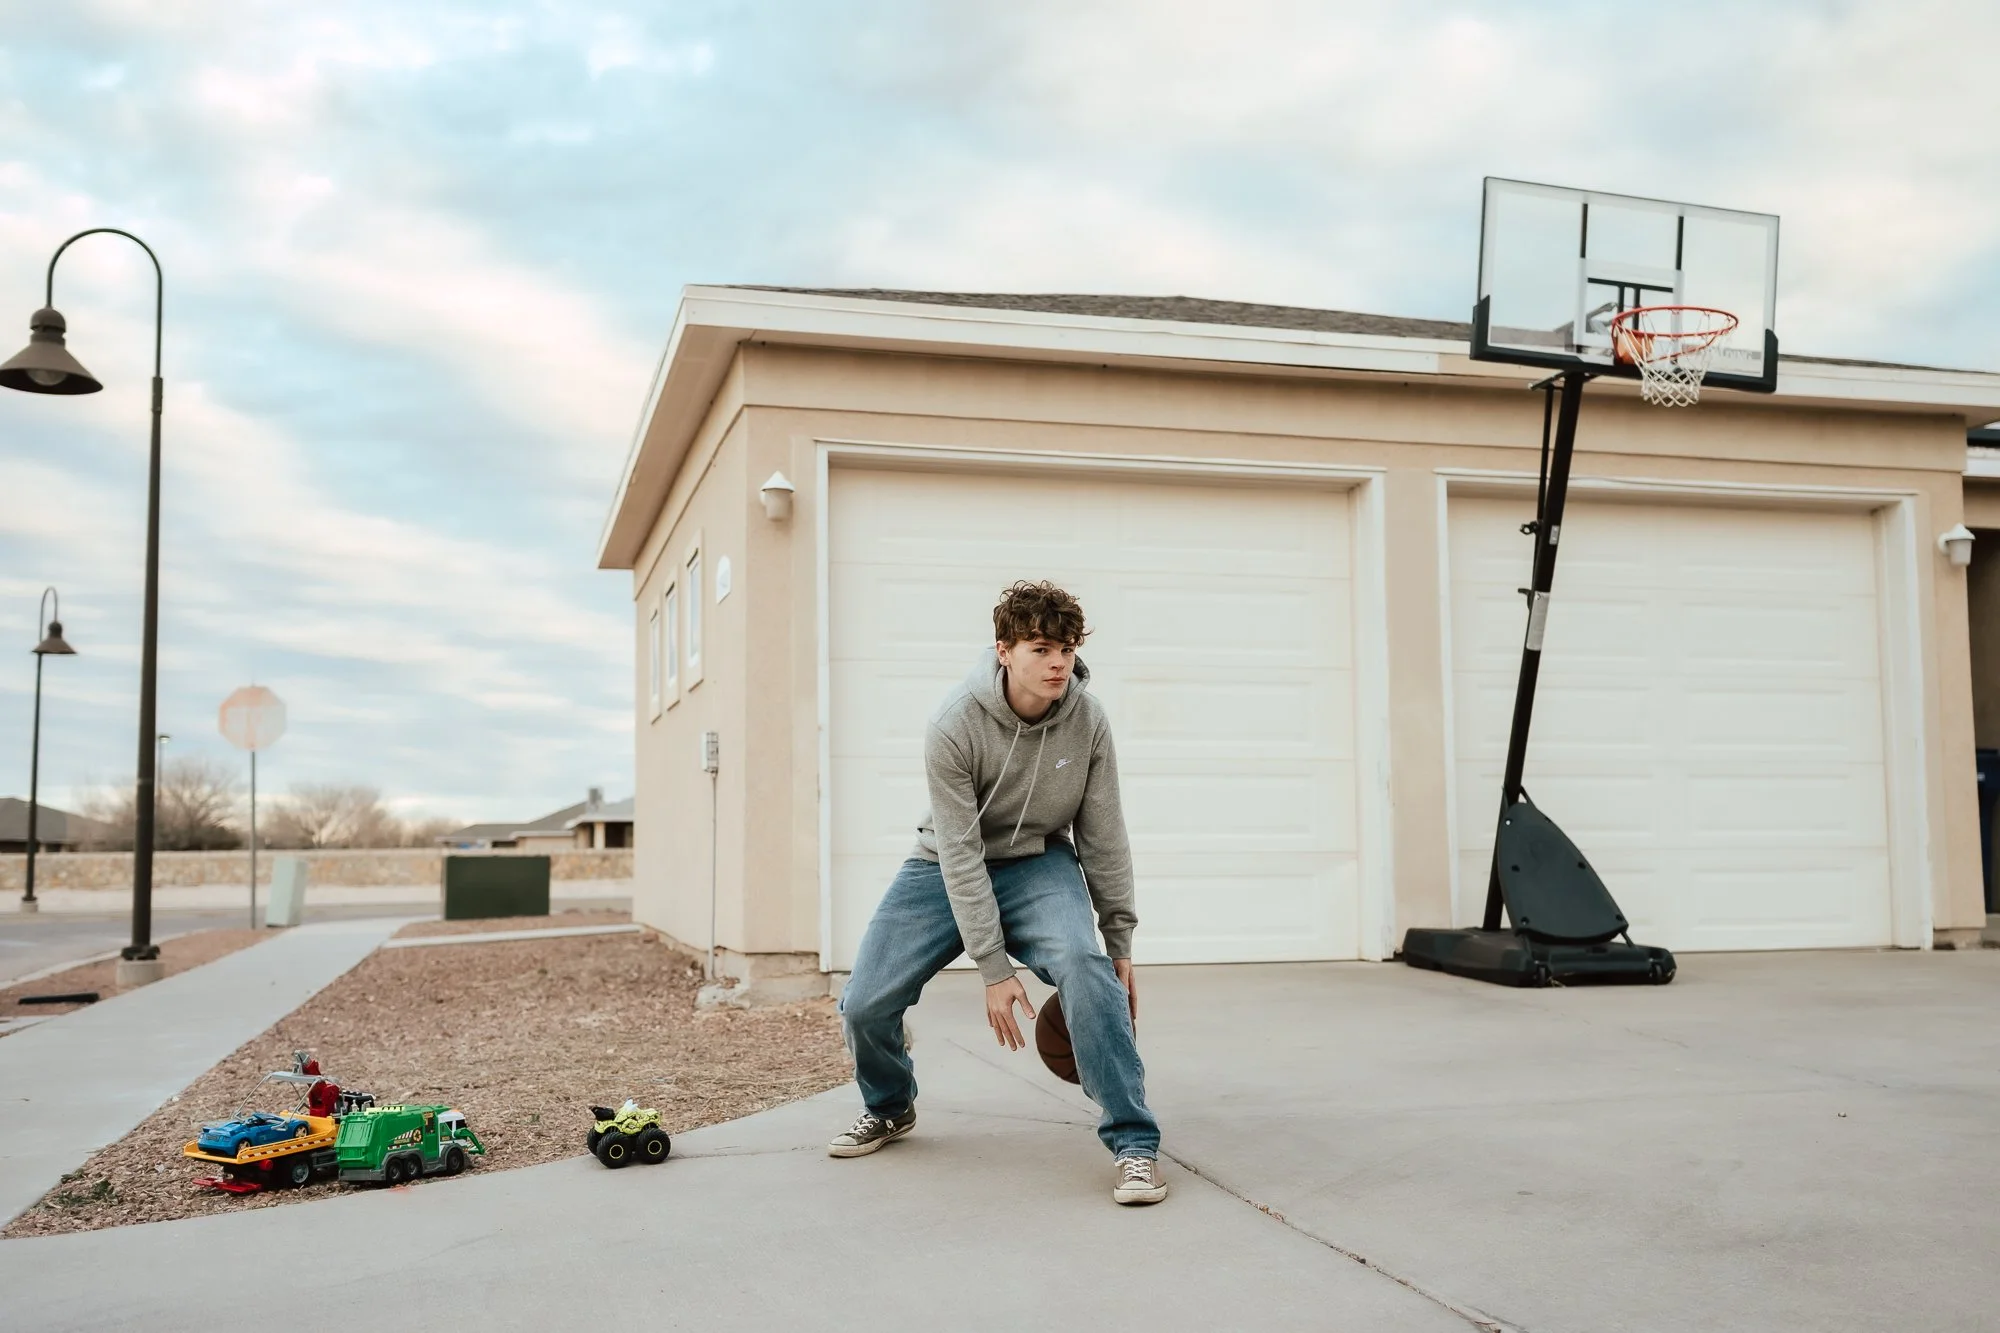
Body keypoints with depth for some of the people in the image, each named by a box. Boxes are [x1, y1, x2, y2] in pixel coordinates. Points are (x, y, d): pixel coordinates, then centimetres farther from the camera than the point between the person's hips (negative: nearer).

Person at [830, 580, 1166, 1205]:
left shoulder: (1088, 722, -16)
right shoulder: (954, 725, -24)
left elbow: (1102, 837, -6)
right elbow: (960, 852, -23)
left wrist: (1120, 942, -2)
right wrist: (993, 969, -25)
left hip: (1039, 862, 0)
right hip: (949, 867, 0)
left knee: (1083, 963, -31)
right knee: (865, 1003, -9)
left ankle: (1135, 1143, -22)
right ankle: (890, 1108, 26)